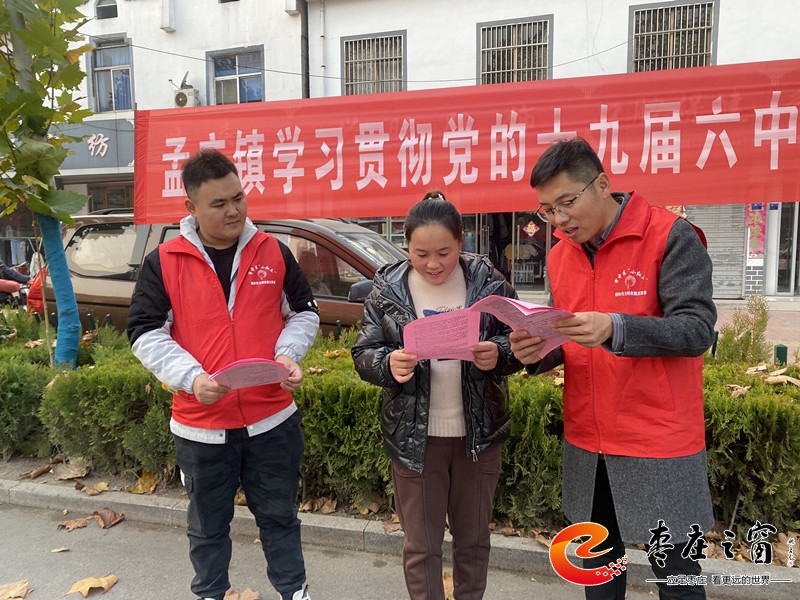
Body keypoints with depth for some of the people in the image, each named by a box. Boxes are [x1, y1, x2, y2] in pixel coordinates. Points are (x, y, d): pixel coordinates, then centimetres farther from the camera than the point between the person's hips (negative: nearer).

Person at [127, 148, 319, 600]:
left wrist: (288, 354, -10)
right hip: (200, 424, 0)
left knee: (280, 515, 19)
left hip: (272, 417, 1)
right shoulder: (164, 262, -5)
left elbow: (304, 313, 8)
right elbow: (146, 333, -3)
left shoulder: (274, 252, -1)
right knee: (208, 525, 21)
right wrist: (191, 377, -18)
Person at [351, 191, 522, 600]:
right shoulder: (387, 289, -4)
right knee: (421, 544, 12)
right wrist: (388, 364, -24)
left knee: (474, 537, 20)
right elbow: (363, 353, -2)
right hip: (414, 437, 0)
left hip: (478, 434, 1)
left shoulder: (489, 282, -5)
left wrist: (499, 354, -22)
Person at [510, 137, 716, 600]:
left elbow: (697, 329, -18)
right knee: (598, 563, 20)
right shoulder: (559, 256, 5)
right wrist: (539, 353, -12)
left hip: (659, 442, -5)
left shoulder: (671, 236, -12)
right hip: (586, 444, 5)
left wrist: (616, 328, -34)